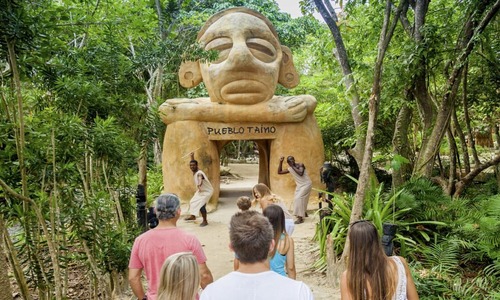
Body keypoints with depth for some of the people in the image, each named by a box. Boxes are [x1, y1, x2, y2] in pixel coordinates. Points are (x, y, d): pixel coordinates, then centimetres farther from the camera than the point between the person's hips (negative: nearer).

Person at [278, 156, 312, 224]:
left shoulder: (300, 165, -17)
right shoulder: (289, 169, 0)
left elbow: (301, 173, -35)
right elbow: (279, 172, 3)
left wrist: (293, 167, -26)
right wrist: (281, 162, -5)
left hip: (306, 184, -8)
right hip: (299, 185, 8)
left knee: (299, 198, -20)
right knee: (296, 199, 17)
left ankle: (300, 218, -17)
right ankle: (304, 213, 44)